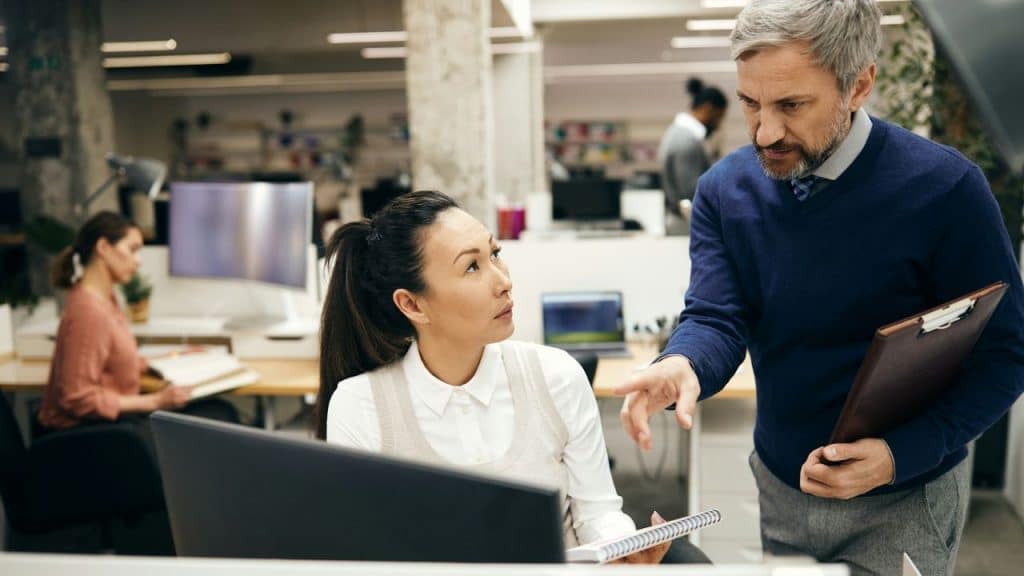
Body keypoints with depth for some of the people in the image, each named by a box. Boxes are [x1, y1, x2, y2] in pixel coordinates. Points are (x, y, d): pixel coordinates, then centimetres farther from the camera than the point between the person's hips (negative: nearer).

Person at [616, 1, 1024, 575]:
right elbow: (717, 320, -13)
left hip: (904, 498, -4)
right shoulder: (725, 189, -7)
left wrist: (901, 455, -26)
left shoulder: (944, 187, -20)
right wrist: (683, 365, -36)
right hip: (779, 486, 4)